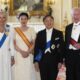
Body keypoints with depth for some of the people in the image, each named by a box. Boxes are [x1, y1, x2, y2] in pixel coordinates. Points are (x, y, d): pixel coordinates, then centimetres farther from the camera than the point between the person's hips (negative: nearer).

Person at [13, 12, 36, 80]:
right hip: (18, 55, 0)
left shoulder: (31, 30, 6)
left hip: (29, 56, 0)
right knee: (19, 74, -1)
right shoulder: (15, 30, 4)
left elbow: (34, 43, 4)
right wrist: (21, 51, -12)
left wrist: (28, 52, -11)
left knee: (29, 74, -2)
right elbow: (13, 44, 2)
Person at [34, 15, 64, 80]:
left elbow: (61, 48, 2)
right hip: (43, 60, 2)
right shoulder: (40, 34, 8)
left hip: (54, 60, -1)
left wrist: (60, 61, -4)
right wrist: (36, 61, 0)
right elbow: (36, 47, 6)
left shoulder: (59, 33, 4)